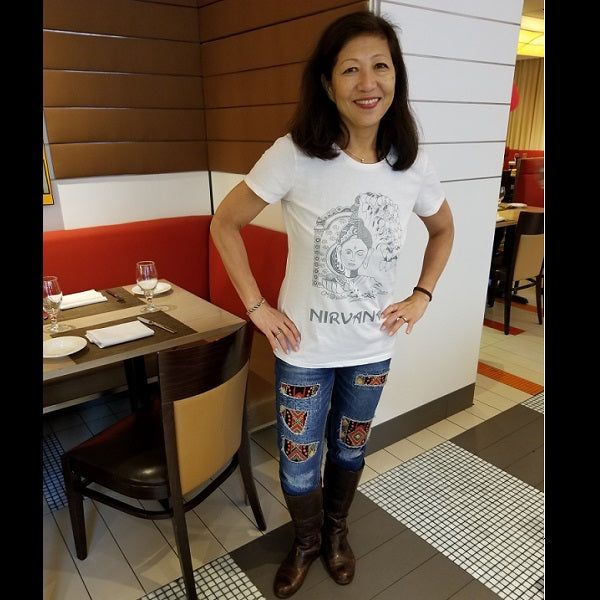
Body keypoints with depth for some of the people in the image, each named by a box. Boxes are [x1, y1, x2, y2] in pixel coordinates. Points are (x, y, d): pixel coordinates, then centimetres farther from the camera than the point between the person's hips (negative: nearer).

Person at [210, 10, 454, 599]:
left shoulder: (412, 165, -7)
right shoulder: (294, 154, -18)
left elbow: (443, 229, 12)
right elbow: (224, 223, -9)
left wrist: (422, 295, 2)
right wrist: (256, 306, -11)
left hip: (373, 347, 3)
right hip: (306, 347, -2)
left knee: (350, 449, 23)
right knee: (298, 464, 14)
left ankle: (336, 531, 54)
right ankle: (306, 540, 48)